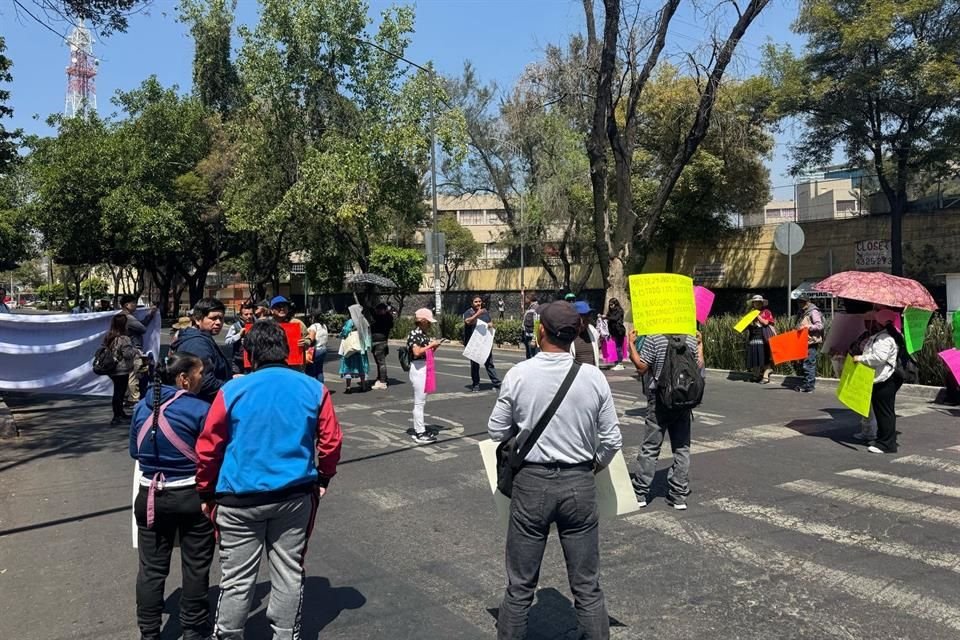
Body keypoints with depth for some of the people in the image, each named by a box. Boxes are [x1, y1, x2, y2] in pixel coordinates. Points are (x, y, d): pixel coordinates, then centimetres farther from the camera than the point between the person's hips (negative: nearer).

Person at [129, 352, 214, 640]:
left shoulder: (142, 407, 0)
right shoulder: (200, 409, -17)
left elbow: (135, 451, 12)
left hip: (151, 496, 5)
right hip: (192, 497, -4)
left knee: (151, 568, 15)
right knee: (195, 568, 12)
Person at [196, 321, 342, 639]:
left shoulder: (232, 391, -6)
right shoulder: (314, 389, -2)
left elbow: (208, 447, -1)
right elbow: (331, 441, 3)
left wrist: (205, 492, 12)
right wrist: (323, 478, 18)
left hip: (240, 498, -1)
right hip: (295, 496, 2)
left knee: (237, 579, 11)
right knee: (289, 574, 14)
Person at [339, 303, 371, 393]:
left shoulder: (350, 322, -13)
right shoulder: (364, 321, 0)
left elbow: (343, 333, -11)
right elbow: (367, 334, 5)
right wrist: (366, 345, 12)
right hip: (361, 347, 5)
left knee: (348, 366, 2)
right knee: (361, 366, 14)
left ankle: (348, 387, -1)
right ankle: (363, 386, 17)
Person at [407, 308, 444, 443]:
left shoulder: (424, 335, 14)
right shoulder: (414, 334, -13)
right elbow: (417, 352, -23)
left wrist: (434, 347, 2)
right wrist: (431, 345, -16)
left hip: (425, 369, 10)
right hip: (418, 369, -10)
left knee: (420, 401, 14)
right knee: (419, 402, -5)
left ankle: (418, 430, 21)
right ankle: (420, 433, 0)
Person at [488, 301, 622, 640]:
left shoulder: (518, 375, -11)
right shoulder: (594, 377, -9)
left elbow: (496, 430, -1)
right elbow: (612, 441, -3)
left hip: (531, 481, -1)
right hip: (580, 483, 1)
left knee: (520, 586, 14)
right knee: (587, 586, 14)